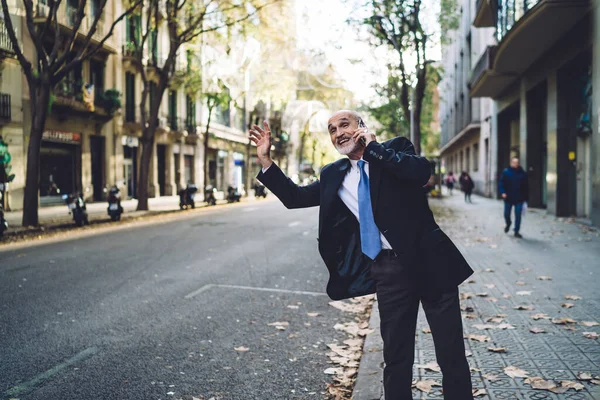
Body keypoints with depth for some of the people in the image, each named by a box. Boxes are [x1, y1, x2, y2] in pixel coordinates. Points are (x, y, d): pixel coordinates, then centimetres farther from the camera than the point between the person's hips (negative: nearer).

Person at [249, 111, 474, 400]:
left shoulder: (395, 148, -1)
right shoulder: (333, 175, 11)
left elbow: (422, 171, -21)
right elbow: (295, 197, 11)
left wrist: (373, 147, -15)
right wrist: (265, 159, 4)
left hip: (428, 260, -3)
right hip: (388, 271, 3)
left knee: (452, 354, 6)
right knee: (396, 357, 13)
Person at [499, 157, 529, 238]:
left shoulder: (522, 173, 0)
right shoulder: (506, 172, -3)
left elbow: (526, 186, 4)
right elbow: (501, 182, -2)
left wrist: (526, 197, 3)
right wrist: (502, 192, -16)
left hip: (519, 199, 0)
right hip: (508, 198, 0)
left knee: (518, 216, -1)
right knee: (507, 214, 10)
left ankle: (516, 232, 9)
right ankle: (508, 224, 41)